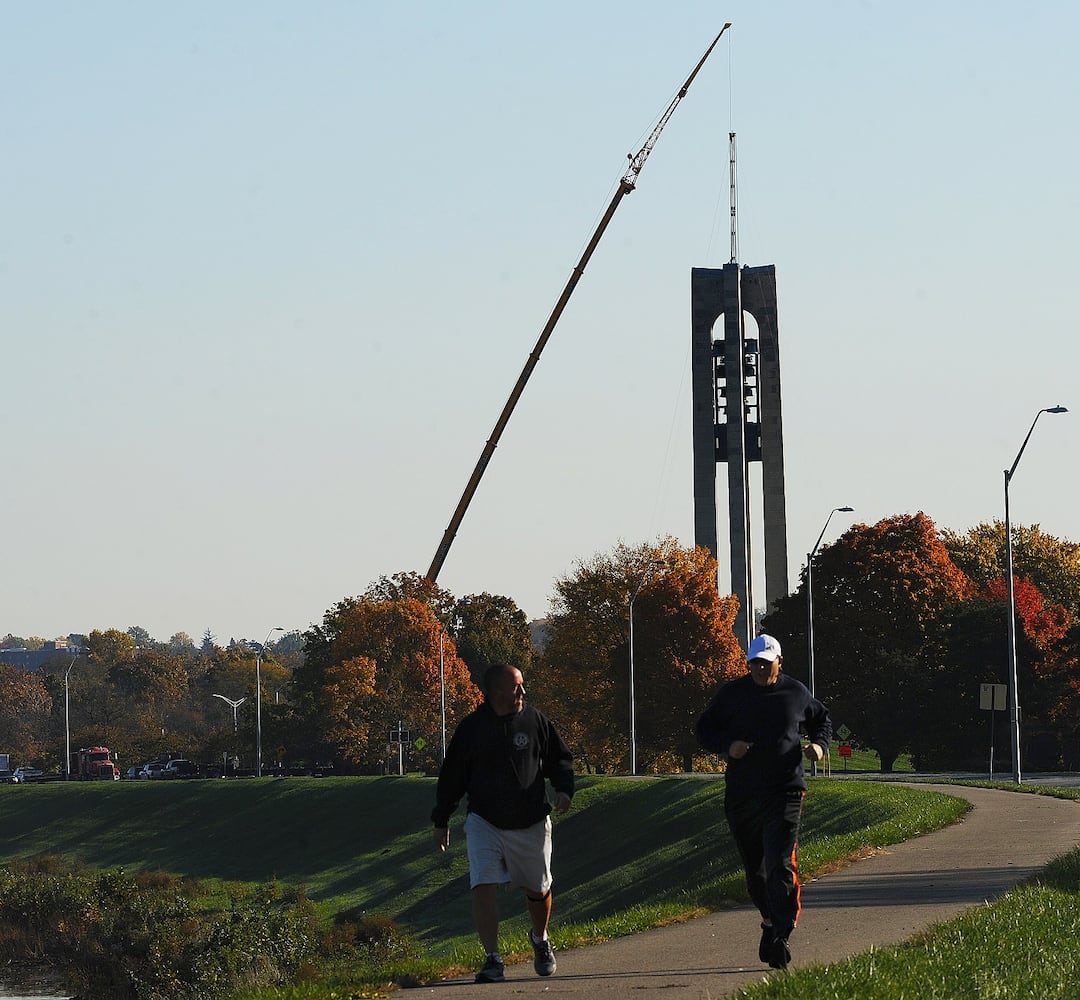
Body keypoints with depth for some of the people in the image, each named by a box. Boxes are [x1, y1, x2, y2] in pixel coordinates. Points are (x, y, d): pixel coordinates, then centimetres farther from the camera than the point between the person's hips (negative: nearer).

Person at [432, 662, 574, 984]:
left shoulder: (534, 721, 1)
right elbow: (452, 776, 6)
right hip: (484, 822, -2)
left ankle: (540, 940, 43)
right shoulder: (471, 728, -2)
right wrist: (441, 821, 9)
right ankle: (492, 960, -14)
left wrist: (564, 789, -8)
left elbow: (559, 759, 12)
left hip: (531, 824, 2)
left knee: (538, 889, 13)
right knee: (484, 888, -16)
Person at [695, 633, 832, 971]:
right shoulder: (731, 694, 4)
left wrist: (819, 744, 2)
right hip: (741, 795, 2)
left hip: (784, 793, -2)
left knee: (781, 864, -15)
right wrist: (727, 746, -10)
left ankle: (781, 935, -17)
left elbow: (822, 720, 23)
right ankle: (770, 920, 35)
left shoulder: (796, 693, 5)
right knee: (754, 868, 12)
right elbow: (704, 729, 10)